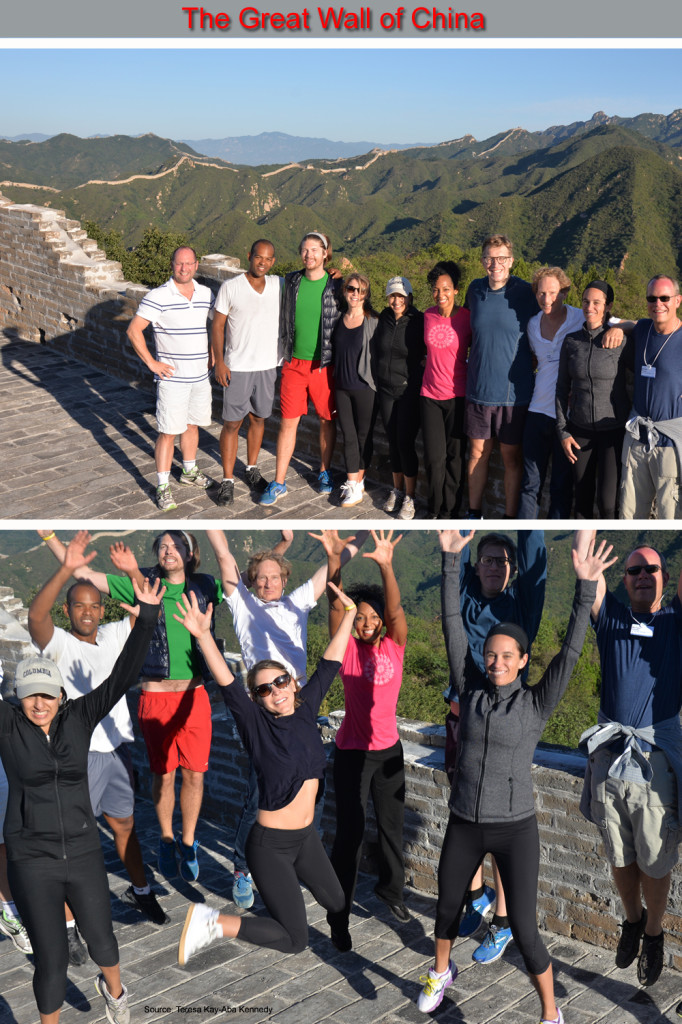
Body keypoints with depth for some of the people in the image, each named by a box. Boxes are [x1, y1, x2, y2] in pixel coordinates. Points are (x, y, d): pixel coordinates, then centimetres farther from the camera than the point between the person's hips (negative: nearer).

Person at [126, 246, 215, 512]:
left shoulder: (205, 294, 4)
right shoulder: (158, 297, -14)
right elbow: (134, 330, -16)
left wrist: (213, 354, 14)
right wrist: (151, 363, -15)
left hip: (200, 375, 6)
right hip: (172, 377, -6)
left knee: (192, 424, 19)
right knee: (169, 432, -3)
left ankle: (189, 472, 37)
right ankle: (163, 488, 4)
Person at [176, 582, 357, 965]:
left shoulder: (306, 709, -1)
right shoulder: (257, 725, -15)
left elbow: (330, 665, 5)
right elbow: (227, 685, -29)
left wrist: (348, 615, 7)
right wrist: (204, 636, -43)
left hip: (307, 836, 7)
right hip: (271, 843, -6)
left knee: (336, 903, 24)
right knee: (295, 940, -4)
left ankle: (294, 876, 46)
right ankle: (212, 922, 4)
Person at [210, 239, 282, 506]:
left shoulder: (280, 285, 4)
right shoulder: (230, 287, -5)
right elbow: (218, 325, -3)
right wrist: (219, 361, -10)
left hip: (268, 365, 3)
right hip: (237, 366, -3)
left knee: (258, 419, 13)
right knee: (232, 423, -2)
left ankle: (252, 469, 30)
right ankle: (227, 480, 6)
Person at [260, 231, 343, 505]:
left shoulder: (336, 285, -5)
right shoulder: (291, 282, 3)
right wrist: (284, 354, 12)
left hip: (325, 364, -2)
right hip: (294, 363, 2)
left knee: (327, 419, 10)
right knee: (288, 422, 2)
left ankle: (324, 473, 29)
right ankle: (278, 484, 7)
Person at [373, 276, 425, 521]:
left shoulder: (419, 322, -9)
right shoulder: (382, 320, 4)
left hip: (409, 390, -4)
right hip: (385, 390, 4)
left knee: (405, 443, -7)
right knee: (392, 441, 10)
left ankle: (409, 498, 3)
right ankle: (397, 490, 23)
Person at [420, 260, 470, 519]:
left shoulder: (467, 317, -6)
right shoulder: (427, 316, 3)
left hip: (457, 395, -2)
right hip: (430, 394, 3)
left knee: (455, 455, 3)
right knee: (434, 456, 1)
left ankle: (449, 512, 17)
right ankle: (434, 509, 19)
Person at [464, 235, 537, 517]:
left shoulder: (525, 293, -8)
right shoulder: (475, 289, 3)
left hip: (513, 391, -3)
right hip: (478, 388, 3)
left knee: (512, 456, 7)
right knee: (478, 452, 12)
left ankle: (510, 518, 17)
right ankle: (474, 512, 24)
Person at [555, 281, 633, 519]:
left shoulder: (621, 342, -9)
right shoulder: (571, 341, 1)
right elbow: (562, 388, 6)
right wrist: (562, 432, 2)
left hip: (614, 430, -3)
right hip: (580, 430, 3)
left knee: (607, 501, -7)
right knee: (582, 496, 8)